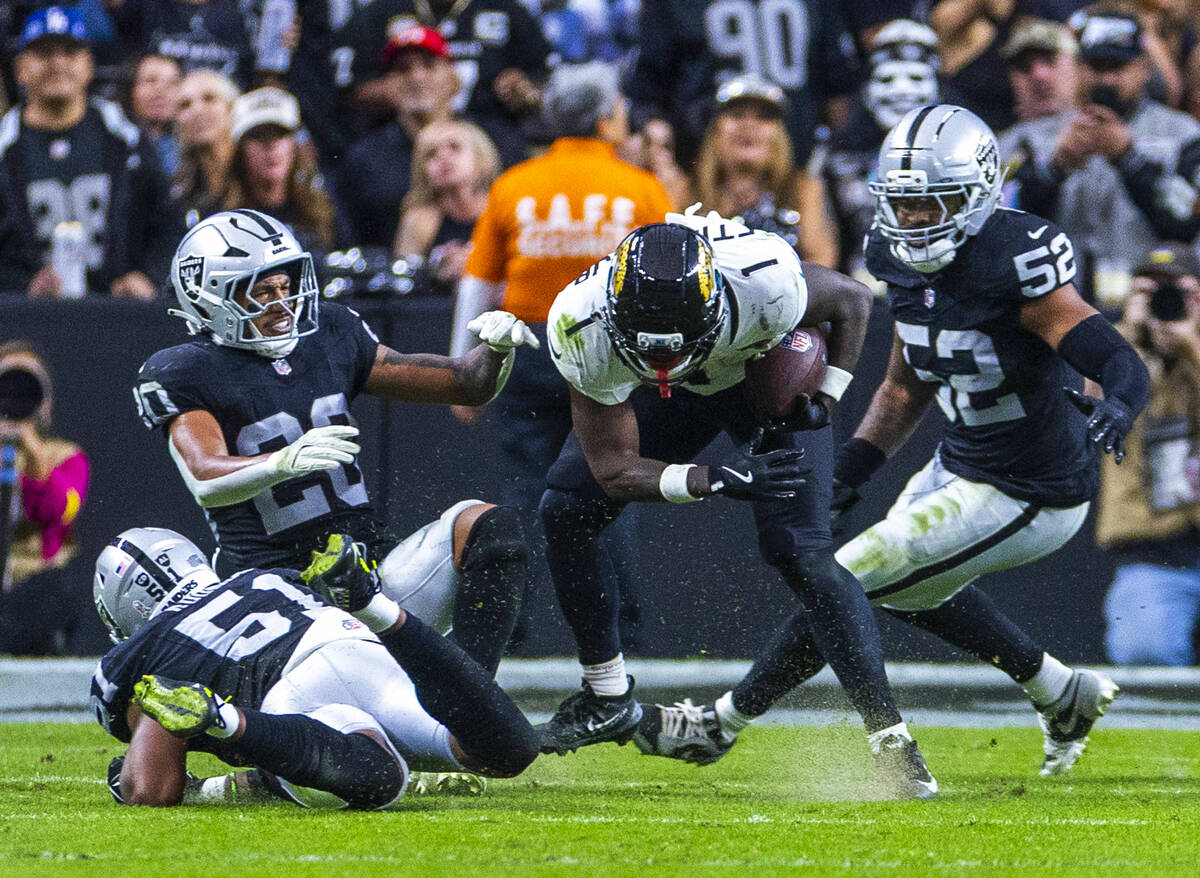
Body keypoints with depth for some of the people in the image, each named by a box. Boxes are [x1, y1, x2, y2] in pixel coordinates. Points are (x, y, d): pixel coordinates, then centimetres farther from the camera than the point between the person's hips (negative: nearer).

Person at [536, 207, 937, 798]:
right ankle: (607, 699, 10)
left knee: (798, 551, -18)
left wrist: (823, 400, -25)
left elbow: (851, 301, -16)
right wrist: (713, 481, -44)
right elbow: (614, 470, -29)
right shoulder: (585, 329, -37)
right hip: (678, 397, 3)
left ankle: (890, 736, -17)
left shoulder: (764, 282, -42)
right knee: (564, 514, -8)